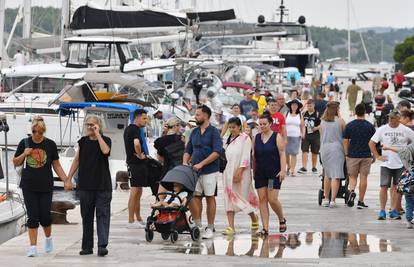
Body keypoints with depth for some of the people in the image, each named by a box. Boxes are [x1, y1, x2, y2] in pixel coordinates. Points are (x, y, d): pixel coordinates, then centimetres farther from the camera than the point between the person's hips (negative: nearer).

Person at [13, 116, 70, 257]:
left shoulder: (50, 144, -1)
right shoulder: (25, 143, 1)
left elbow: (56, 165, 4)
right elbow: (16, 163, 9)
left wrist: (66, 179, -7)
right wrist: (24, 154, -10)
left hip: (46, 186, 0)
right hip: (29, 186, 1)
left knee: (45, 216, 1)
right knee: (32, 217, -2)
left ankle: (48, 238, 30)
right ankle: (33, 247, 2)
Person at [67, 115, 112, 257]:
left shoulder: (105, 140, 1)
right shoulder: (83, 141, 10)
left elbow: (105, 150, -21)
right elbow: (76, 160, 14)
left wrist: (97, 134, -13)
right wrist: (68, 178, 9)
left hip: (102, 185, -4)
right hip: (85, 185, 4)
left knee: (103, 214, -10)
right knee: (86, 216, 8)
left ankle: (102, 245, -15)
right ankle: (87, 246, 15)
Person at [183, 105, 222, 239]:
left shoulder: (214, 132, -5)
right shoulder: (194, 132, 14)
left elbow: (217, 152, -15)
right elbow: (188, 150, 19)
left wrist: (201, 164, -19)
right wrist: (185, 163, -1)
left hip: (209, 171, -6)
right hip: (194, 171, 6)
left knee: (210, 198, 0)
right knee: (194, 197, 0)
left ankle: (210, 228, 5)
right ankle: (197, 226, 7)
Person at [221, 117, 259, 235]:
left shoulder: (245, 138, -6)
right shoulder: (229, 139, 14)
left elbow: (246, 157, -12)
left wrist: (239, 171, -19)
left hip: (240, 172, -6)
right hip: (228, 172, 6)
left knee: (243, 197, -2)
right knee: (229, 198, -1)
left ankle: (254, 218, 24)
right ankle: (231, 227, -3)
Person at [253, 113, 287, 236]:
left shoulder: (277, 137, -4)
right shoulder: (257, 138, 8)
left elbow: (282, 154, -8)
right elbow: (254, 156, 14)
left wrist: (283, 170, -16)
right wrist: (253, 171, 12)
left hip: (274, 173, -4)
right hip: (260, 174, 4)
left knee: (273, 199, -8)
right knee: (262, 199, 0)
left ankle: (282, 219, 19)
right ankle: (265, 228, 2)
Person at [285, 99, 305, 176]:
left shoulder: (300, 115, 8)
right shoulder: (286, 114, 6)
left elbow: (302, 126, 13)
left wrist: (303, 134, -1)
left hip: (296, 136, 0)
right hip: (287, 136, 0)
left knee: (294, 153, -5)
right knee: (286, 152, 1)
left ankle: (292, 170, -4)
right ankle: (288, 167, 26)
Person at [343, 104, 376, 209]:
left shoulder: (349, 125, -2)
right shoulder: (370, 126, -2)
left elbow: (345, 141, 0)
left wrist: (346, 155, 8)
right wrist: (374, 155, 13)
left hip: (352, 155, 0)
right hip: (366, 155, 0)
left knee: (353, 177, 10)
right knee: (363, 177, 5)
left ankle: (352, 191, -20)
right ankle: (361, 201, 6)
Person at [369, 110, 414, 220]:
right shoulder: (382, 129, 1)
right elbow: (371, 143, 7)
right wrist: (377, 156, 1)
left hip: (401, 164, 0)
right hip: (386, 163, 0)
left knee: (397, 188, 4)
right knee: (384, 187, -4)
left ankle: (394, 211, 12)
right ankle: (382, 210, 2)